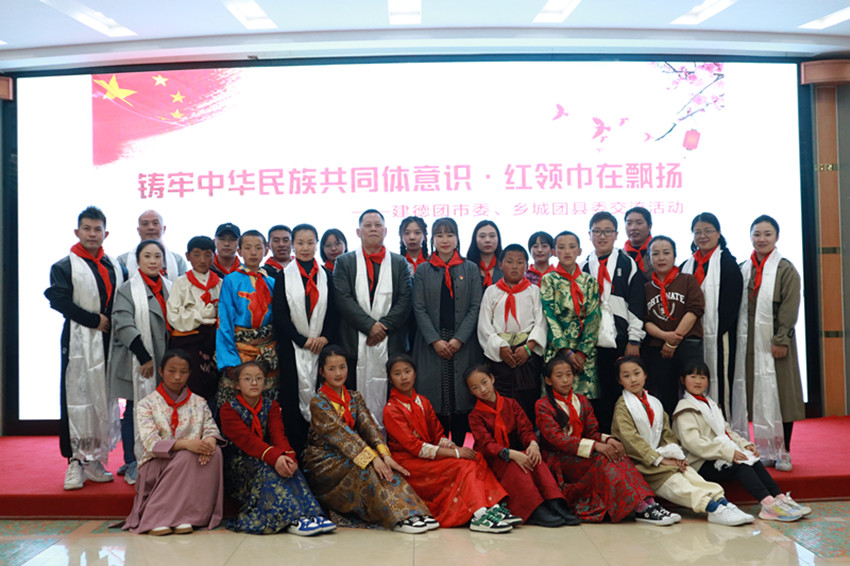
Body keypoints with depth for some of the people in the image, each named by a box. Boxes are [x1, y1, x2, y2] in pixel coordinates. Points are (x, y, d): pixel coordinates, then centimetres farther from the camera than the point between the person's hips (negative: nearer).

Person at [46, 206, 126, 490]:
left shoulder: (115, 266, 13)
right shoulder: (64, 267, 0)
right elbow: (59, 300, -12)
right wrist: (95, 321, -15)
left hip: (110, 342, 5)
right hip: (79, 342, -4)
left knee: (105, 399, 7)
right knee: (77, 398, -4)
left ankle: (95, 459, 15)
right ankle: (76, 462, 2)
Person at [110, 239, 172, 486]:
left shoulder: (169, 288, 13)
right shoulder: (127, 290, -4)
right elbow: (124, 326, -13)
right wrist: (145, 358, -16)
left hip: (164, 361, 5)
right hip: (137, 364, -5)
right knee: (135, 410, 1)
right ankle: (132, 464, 10)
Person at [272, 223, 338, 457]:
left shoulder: (326, 276, 10)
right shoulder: (284, 276, 3)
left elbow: (334, 311, 8)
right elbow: (279, 315, -3)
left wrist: (325, 337, -8)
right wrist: (304, 340, -9)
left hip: (322, 345, 2)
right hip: (292, 346, -2)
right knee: (294, 396, -3)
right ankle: (297, 449, 4)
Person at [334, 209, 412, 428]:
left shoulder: (399, 263, 14)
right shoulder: (344, 262, 10)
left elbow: (405, 301, 4)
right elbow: (343, 300, -2)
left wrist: (384, 326, -9)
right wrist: (370, 325, -11)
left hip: (391, 343, 1)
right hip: (355, 344, -1)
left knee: (388, 399, -1)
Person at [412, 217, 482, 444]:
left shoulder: (470, 269, 8)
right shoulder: (423, 270, 8)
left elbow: (475, 307, 2)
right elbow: (419, 308, 3)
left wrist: (459, 339, -9)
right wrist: (435, 340, -9)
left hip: (463, 344, 0)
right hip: (431, 343, 0)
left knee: (461, 395, -1)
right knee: (434, 399, -2)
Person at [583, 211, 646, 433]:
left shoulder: (628, 265, 7)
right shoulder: (583, 267, 12)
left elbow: (637, 305, 2)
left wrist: (634, 340, -4)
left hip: (621, 342, -1)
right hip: (592, 343, 2)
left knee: (623, 394, 1)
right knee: (598, 396, 1)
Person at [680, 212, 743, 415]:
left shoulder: (727, 262, 0)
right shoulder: (687, 266, 17)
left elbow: (731, 301, -8)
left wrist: (719, 329, -15)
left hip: (719, 335, -5)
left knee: (719, 380, -6)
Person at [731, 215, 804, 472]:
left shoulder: (785, 269, 0)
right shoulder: (743, 270, 12)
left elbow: (790, 308, -7)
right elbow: (737, 307, 12)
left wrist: (780, 340, -14)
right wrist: (736, 339, 4)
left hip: (774, 344, -4)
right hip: (748, 343, 4)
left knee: (778, 396, -1)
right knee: (756, 398, 5)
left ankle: (783, 453, 9)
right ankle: (766, 452, 14)